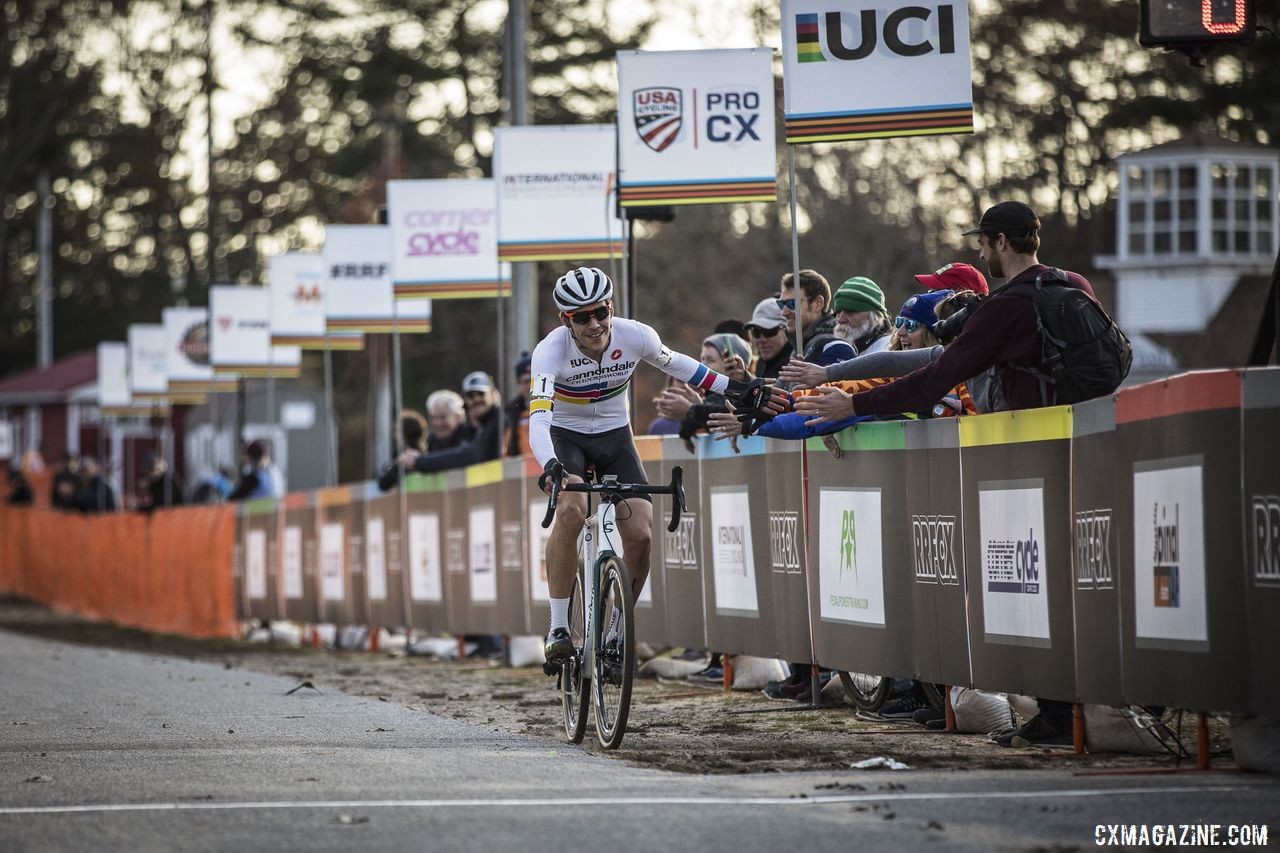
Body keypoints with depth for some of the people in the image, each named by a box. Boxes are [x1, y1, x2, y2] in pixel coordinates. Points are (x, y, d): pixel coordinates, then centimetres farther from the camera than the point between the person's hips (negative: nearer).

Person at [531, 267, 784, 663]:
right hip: (565, 435, -3)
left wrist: (736, 389, 2)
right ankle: (558, 627, -25)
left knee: (640, 534, -14)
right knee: (572, 509, -32)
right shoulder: (551, 350, -29)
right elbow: (538, 419, -40)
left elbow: (675, 364, 2)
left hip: (614, 436, 3)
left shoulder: (636, 336, -20)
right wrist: (549, 465, -59)